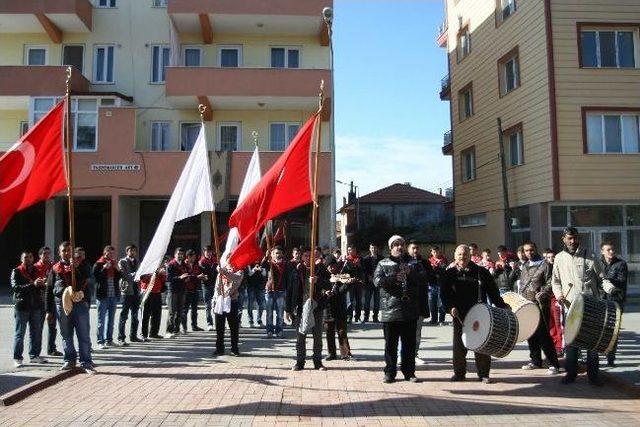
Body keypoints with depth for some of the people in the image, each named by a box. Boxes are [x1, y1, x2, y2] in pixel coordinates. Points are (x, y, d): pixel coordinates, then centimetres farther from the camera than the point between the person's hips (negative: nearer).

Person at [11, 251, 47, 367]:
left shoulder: (36, 271, 13)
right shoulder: (16, 271, -1)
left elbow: (41, 287, 14)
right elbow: (15, 287, -14)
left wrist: (43, 283, -11)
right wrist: (32, 284, -26)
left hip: (36, 306, 5)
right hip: (22, 306, -5)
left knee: (36, 332, 10)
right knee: (19, 333, 1)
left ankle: (34, 355, 21)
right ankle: (17, 358, 7)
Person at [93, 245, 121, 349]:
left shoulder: (114, 264, 14)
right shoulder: (98, 264, -2)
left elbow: (119, 278, 14)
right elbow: (96, 277, -13)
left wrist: (118, 270, -2)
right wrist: (104, 268, -19)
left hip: (114, 295, 6)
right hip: (102, 295, -6)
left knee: (111, 319, 11)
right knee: (101, 320, -4)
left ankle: (109, 339, 19)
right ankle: (100, 341, -1)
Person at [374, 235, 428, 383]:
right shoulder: (383, 264, 7)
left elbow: (424, 280, 5)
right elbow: (377, 281, -7)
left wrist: (410, 273, -12)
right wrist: (394, 278, -20)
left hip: (410, 311, 2)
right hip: (390, 311, -2)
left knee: (409, 344, 7)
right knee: (390, 344, 4)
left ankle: (409, 372, 18)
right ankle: (390, 372, 15)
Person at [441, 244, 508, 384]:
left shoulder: (481, 272, 6)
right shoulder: (450, 273, 6)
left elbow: (492, 291, 6)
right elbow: (444, 293, 1)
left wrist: (501, 305, -3)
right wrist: (450, 307, -13)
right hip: (459, 315, 0)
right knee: (459, 344, 5)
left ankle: (483, 374, 14)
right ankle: (459, 372, 18)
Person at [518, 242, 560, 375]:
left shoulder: (544, 265, -5)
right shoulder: (524, 266, 16)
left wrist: (542, 294, -24)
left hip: (539, 305, -7)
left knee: (543, 335, -8)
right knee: (531, 334, 11)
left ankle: (554, 364, -1)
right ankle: (535, 361, 22)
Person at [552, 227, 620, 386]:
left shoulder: (589, 257, 3)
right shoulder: (559, 258, 8)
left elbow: (601, 278, 3)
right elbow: (555, 281, 13)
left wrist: (610, 288, -15)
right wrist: (559, 295, -4)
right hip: (570, 305, 1)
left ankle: (593, 374, 13)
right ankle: (571, 373, 16)